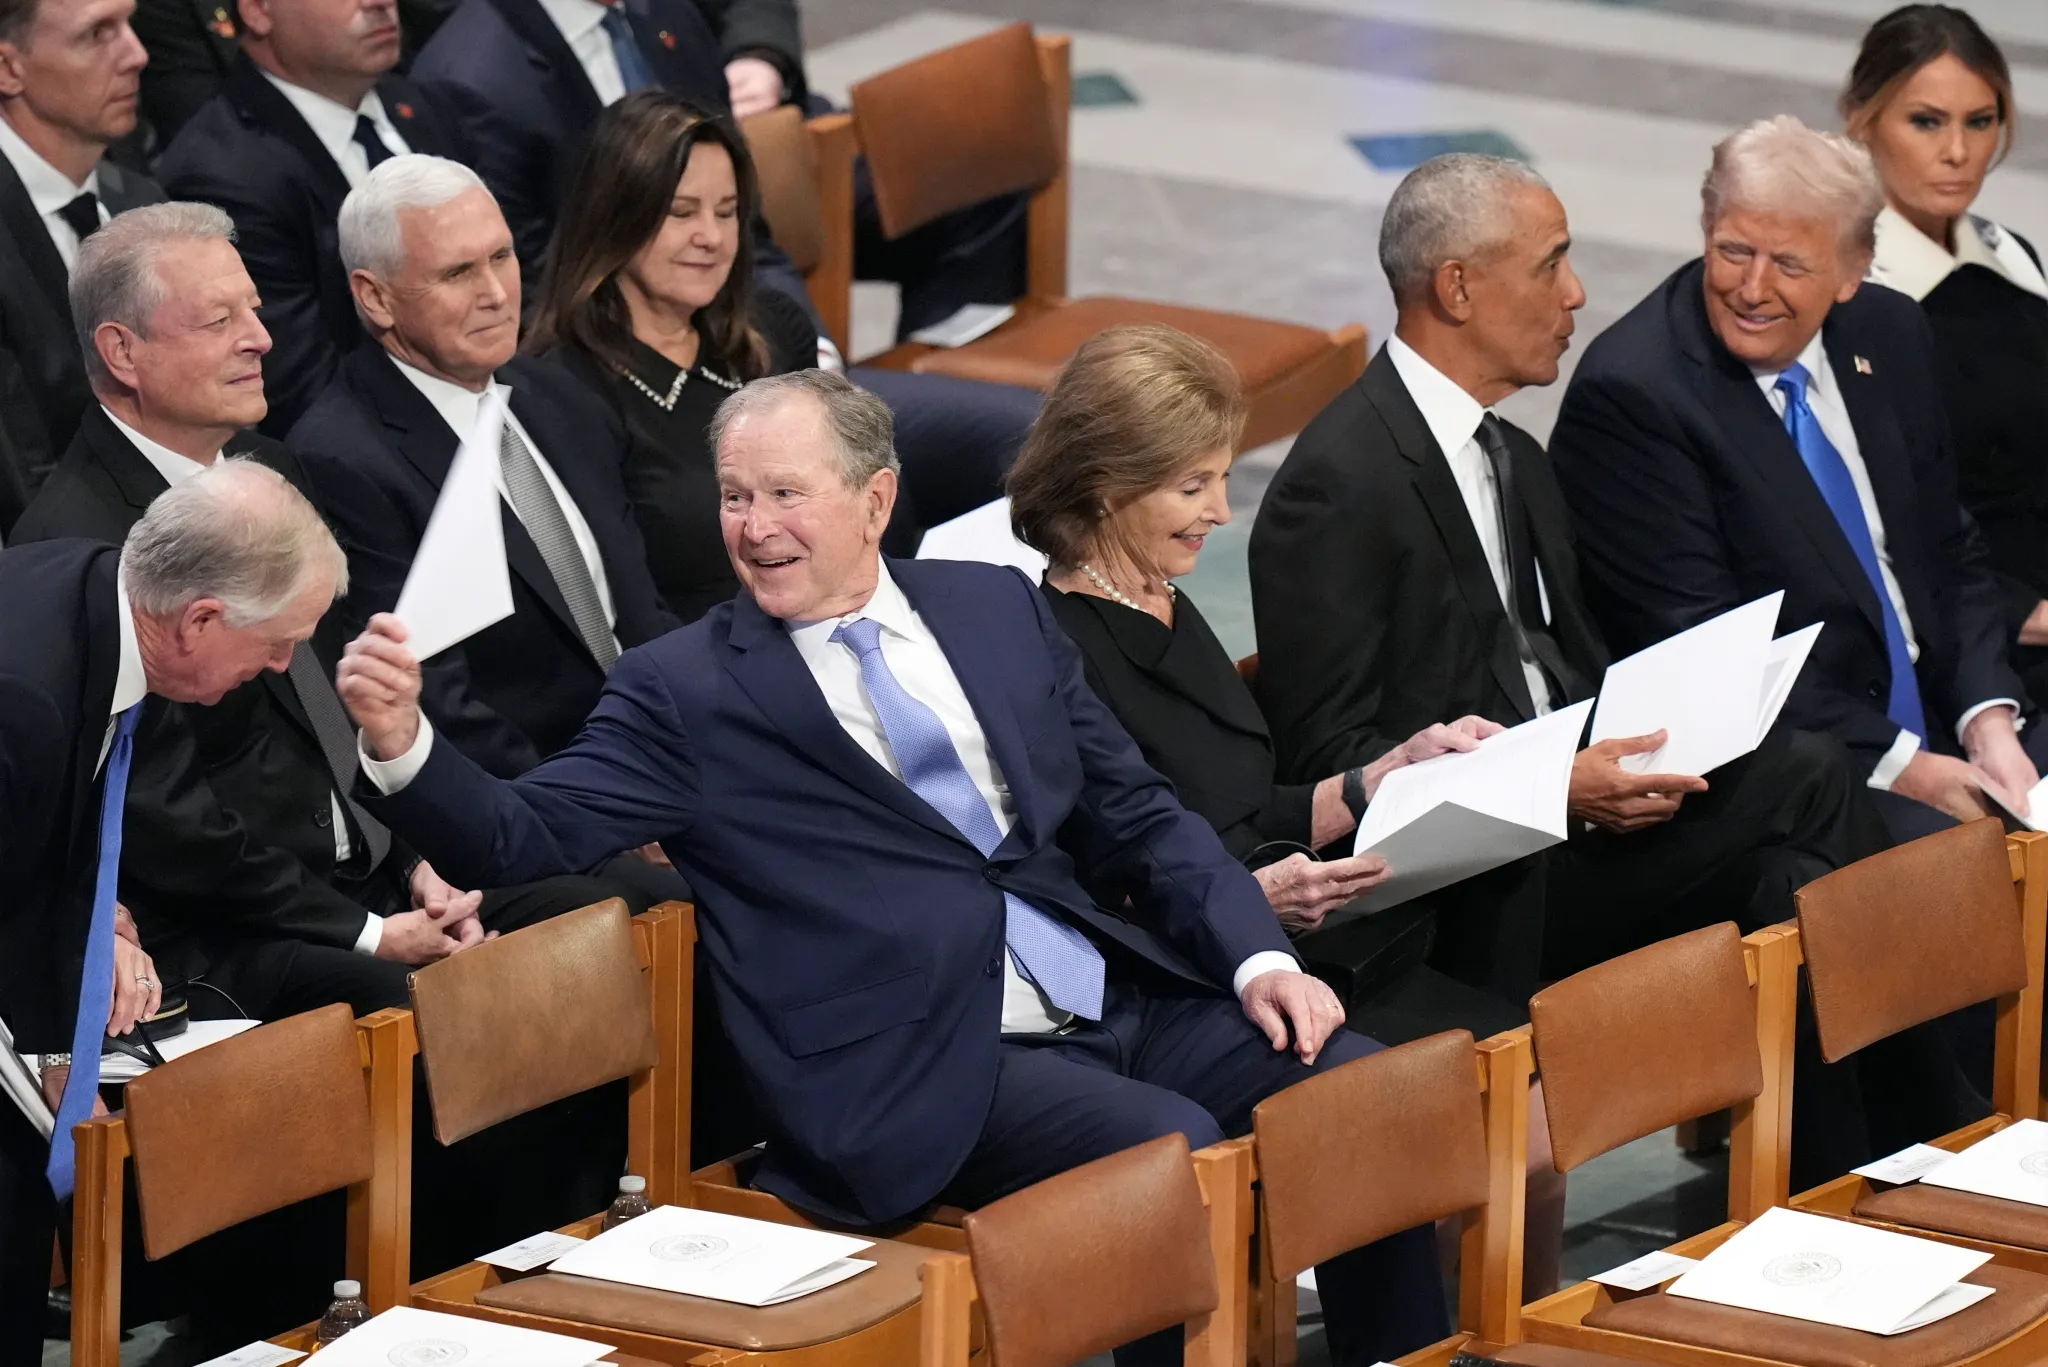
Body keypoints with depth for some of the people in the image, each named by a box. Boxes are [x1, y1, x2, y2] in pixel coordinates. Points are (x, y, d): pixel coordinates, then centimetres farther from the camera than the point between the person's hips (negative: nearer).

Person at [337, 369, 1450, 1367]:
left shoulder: (999, 611, 15)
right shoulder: (683, 690, 3)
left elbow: (1138, 818, 18)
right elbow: (522, 834, -5)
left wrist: (1259, 959, 4)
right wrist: (400, 740, -24)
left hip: (1112, 1001, 5)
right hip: (931, 1072, -5)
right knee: (1178, 1151, -30)